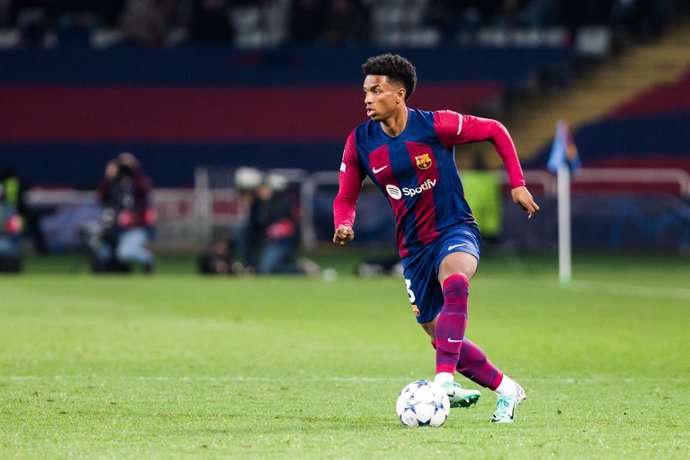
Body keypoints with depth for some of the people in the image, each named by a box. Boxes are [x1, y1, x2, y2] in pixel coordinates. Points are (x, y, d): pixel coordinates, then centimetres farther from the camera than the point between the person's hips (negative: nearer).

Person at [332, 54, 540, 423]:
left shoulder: (435, 125, -14)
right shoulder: (360, 142, -4)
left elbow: (494, 131, -1)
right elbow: (345, 197, 5)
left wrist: (517, 184, -5)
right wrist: (344, 226, -17)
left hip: (455, 230, -5)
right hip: (413, 247, 5)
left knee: (454, 283, -38)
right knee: (440, 336, 5)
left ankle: (445, 380, -45)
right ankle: (505, 389, 25)